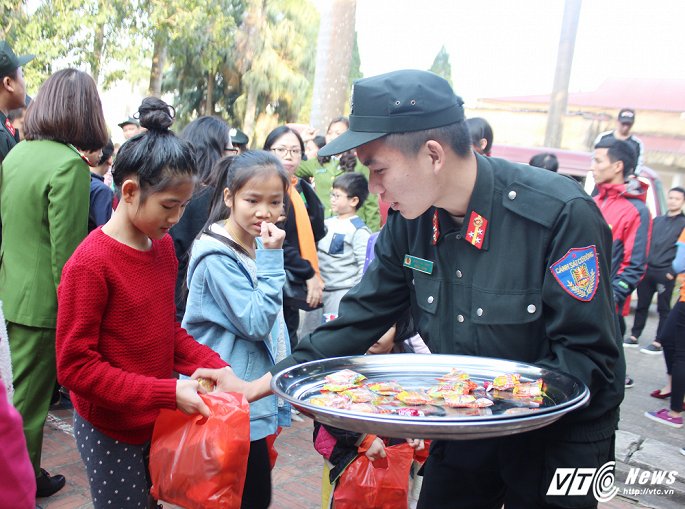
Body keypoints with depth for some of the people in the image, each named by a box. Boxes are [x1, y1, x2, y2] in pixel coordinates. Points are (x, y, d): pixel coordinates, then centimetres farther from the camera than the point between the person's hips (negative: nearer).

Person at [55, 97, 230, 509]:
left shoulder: (163, 245, 2)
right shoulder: (90, 263, -21)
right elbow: (75, 366, -19)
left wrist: (214, 366, -6)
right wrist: (168, 392, -23)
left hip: (158, 420, 6)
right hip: (112, 433, -6)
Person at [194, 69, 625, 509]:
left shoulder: (563, 215, -27)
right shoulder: (410, 221, -9)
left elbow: (591, 357, -22)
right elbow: (360, 320, -3)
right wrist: (257, 387, -6)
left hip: (561, 440, -4)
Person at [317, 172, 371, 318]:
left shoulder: (359, 231, -13)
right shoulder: (327, 223, 8)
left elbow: (365, 265, -14)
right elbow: (315, 250, 20)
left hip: (343, 292, -7)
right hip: (320, 288, 7)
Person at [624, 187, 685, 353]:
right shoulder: (657, 220, 15)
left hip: (666, 273, -5)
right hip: (647, 270, 5)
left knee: (663, 309, 3)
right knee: (641, 306, 10)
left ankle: (658, 343, 8)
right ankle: (634, 337, 18)